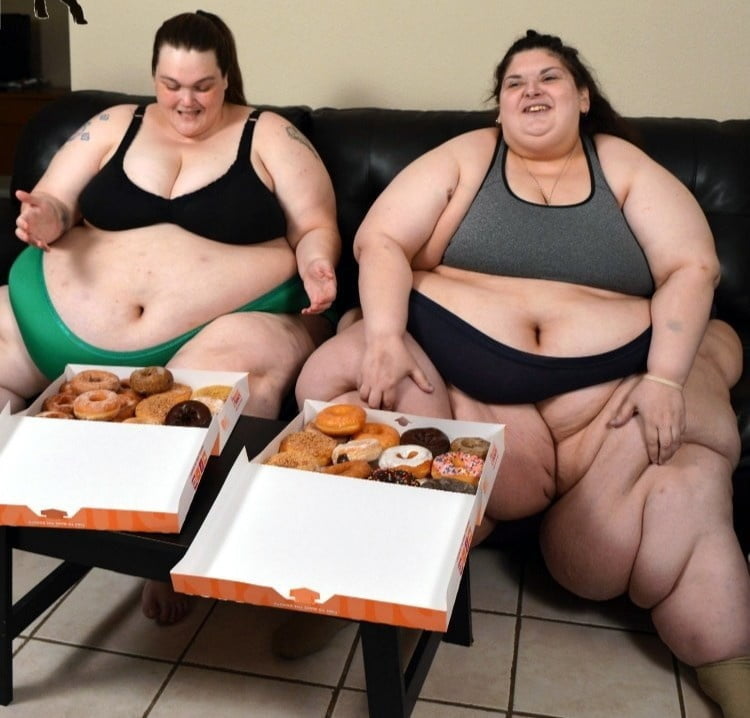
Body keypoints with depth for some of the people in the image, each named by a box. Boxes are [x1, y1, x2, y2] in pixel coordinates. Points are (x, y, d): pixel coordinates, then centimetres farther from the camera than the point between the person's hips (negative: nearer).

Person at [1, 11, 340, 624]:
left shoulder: (270, 136, 10)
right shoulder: (114, 126, 16)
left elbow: (317, 229, 6)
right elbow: (51, 202, 15)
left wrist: (315, 264, -17)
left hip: (216, 330, -3)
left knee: (245, 366, -36)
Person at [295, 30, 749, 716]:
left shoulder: (625, 166, 13)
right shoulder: (465, 157, 13)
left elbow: (692, 268, 3)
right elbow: (380, 240, 3)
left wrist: (665, 377, -14)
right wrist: (384, 335, -17)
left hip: (610, 385, 0)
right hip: (460, 374, 1)